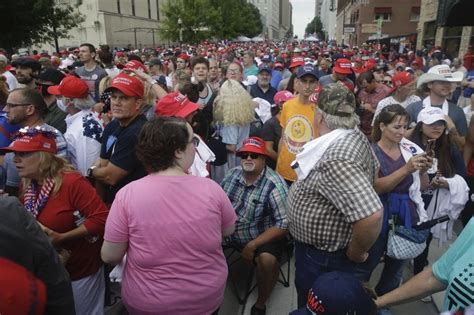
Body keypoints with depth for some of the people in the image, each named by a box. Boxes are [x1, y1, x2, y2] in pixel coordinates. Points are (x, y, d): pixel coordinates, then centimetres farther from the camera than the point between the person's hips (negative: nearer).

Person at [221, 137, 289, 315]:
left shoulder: (275, 185, -21)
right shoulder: (232, 174, -2)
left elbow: (283, 225, -23)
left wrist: (252, 245, -24)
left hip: (264, 236, -5)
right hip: (230, 231, 6)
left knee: (267, 260, -32)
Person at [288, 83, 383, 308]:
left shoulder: (337, 159, -34)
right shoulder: (356, 136, -3)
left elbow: (372, 216, -42)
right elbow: (373, 170, 15)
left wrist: (355, 254, -22)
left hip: (322, 258, -9)